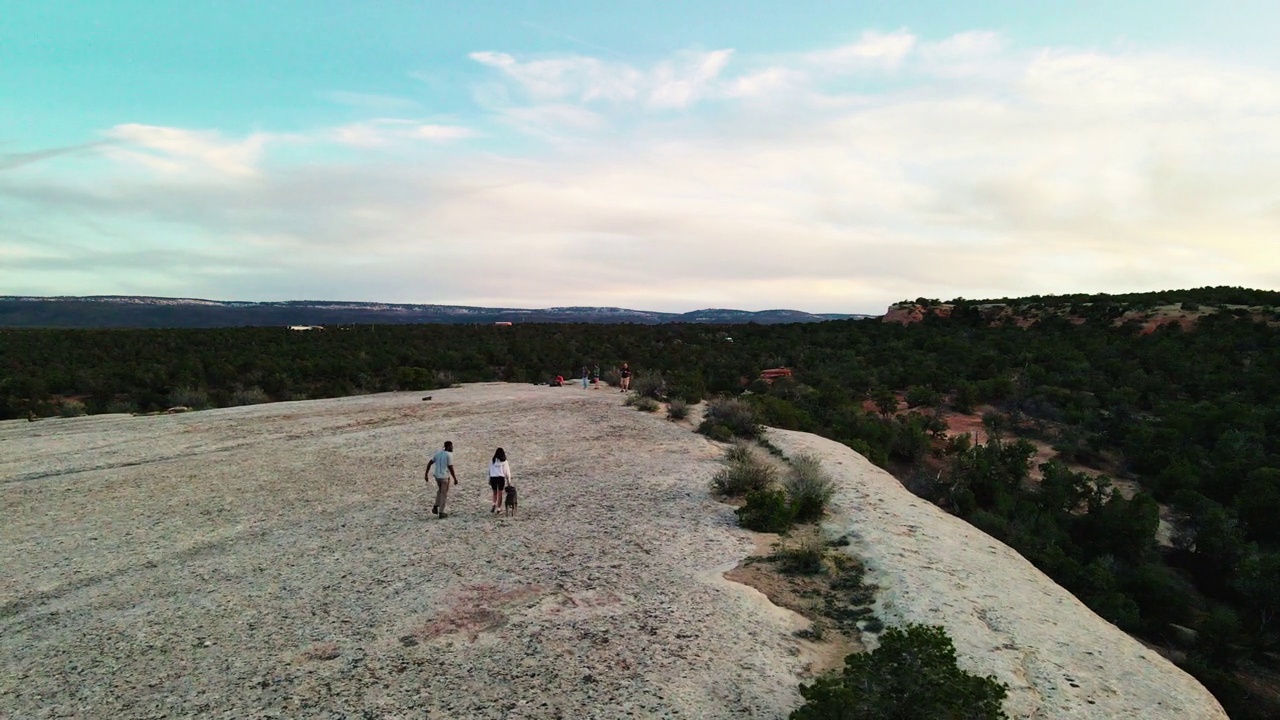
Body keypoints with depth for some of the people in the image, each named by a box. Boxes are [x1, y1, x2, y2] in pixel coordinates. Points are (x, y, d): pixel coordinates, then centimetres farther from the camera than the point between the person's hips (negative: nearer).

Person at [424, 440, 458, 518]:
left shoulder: (438, 453, 5)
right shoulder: (449, 455, -15)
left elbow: (429, 463, 7)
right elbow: (450, 468, -18)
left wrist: (426, 474, 14)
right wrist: (455, 479, -11)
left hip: (437, 476, 6)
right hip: (445, 477, -6)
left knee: (440, 490, 28)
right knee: (444, 494, 5)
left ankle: (435, 507, 17)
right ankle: (441, 513, 7)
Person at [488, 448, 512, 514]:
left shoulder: (492, 461, 0)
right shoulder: (504, 461, -2)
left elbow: (489, 471, 3)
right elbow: (507, 471, 3)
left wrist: (489, 480, 12)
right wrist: (508, 480, 14)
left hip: (493, 478, 1)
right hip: (501, 478, -1)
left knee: (495, 492, 19)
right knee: (500, 493, 9)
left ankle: (494, 505, 1)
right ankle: (498, 508, 9)